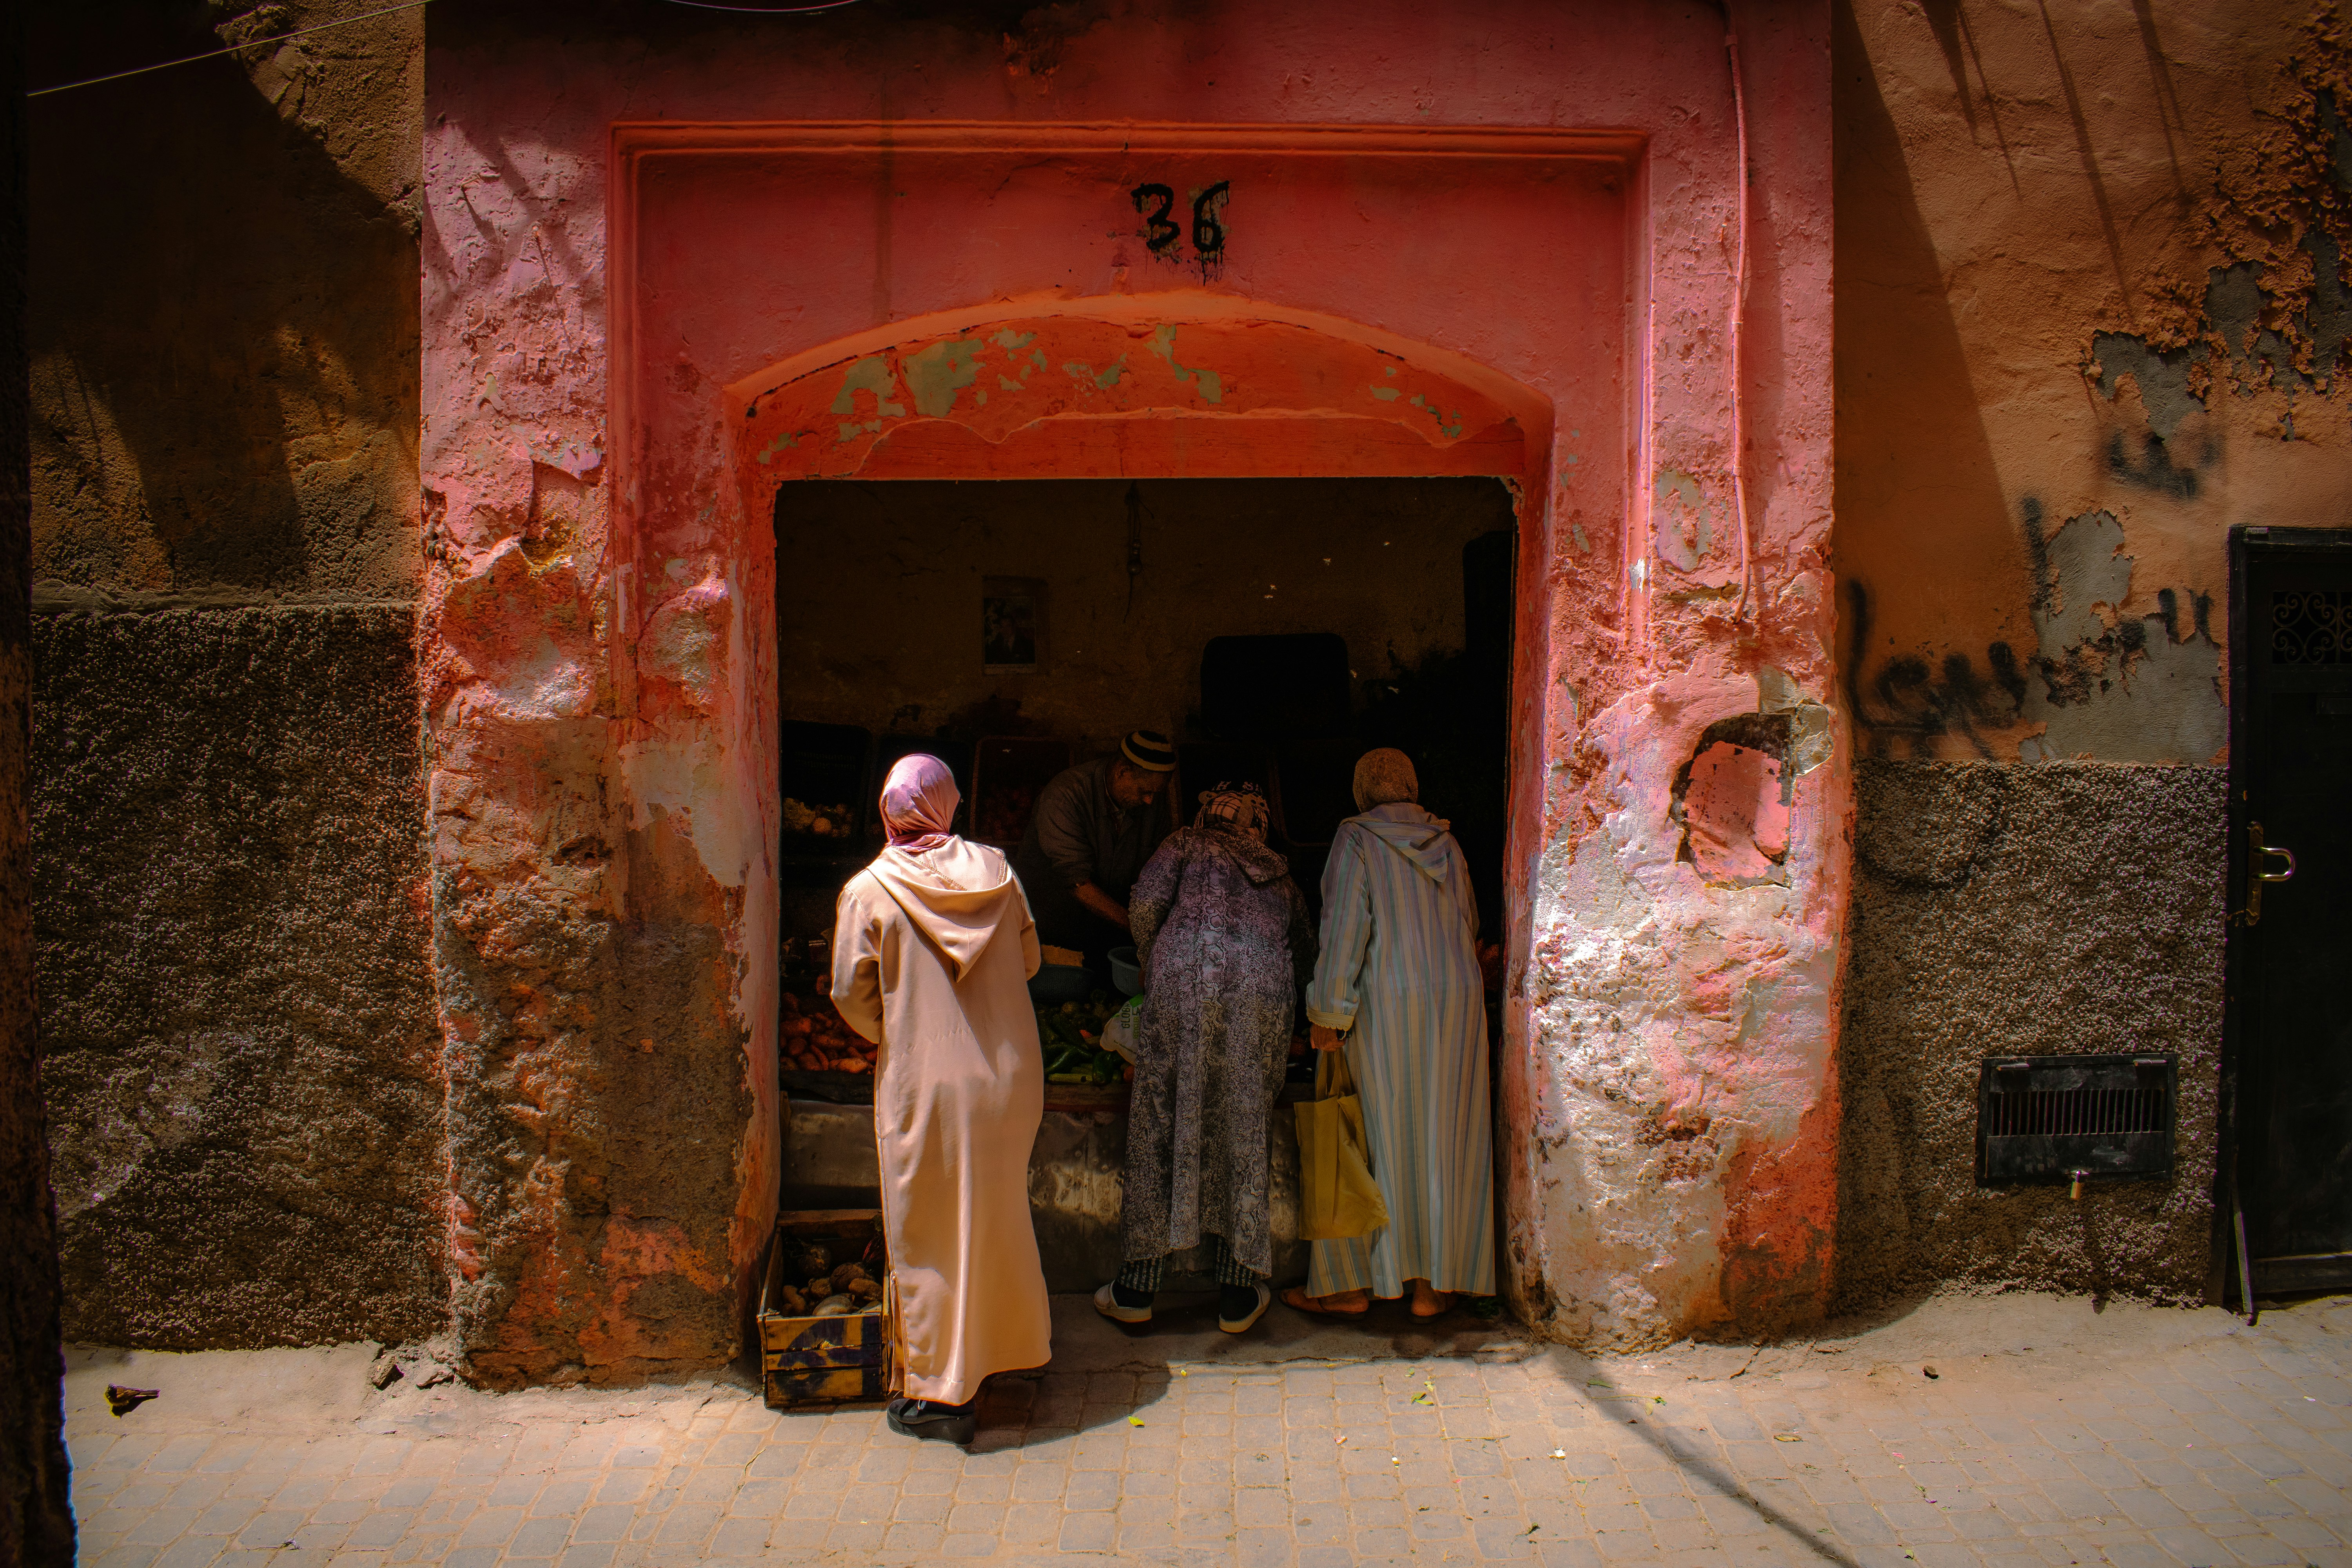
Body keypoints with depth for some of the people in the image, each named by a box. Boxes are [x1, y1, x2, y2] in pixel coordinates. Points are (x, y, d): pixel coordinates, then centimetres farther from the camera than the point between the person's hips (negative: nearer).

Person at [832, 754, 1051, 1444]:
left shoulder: (868, 891, -9)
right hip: (1009, 1073, 4)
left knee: (932, 1233, 6)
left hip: (924, 1083, -4)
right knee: (1003, 1211, 22)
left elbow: (853, 994, -7)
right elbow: (1029, 958, 8)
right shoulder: (992, 869, 0)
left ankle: (943, 1393, 13)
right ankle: (1025, 1336, 38)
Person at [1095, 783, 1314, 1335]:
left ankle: (1139, 1285, 7)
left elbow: (1146, 902, 7)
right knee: (1242, 1132, 8)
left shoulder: (1189, 843, 23)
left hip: (1187, 971, -2)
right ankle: (1237, 1295, 10)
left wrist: (1149, 966, 21)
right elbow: (1306, 955, 33)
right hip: (1264, 984, 3)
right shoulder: (1280, 875, 32)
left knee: (1161, 1123, 3)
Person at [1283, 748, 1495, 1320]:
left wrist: (1329, 1016, -11)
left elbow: (1344, 929, -12)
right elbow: (1470, 927, 16)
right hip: (1459, 1000, 5)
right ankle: (1431, 1284, 12)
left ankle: (1349, 1284, 8)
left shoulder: (1356, 839, -4)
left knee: (1370, 1139, 3)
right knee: (1445, 1142, 7)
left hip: (1386, 1003, -5)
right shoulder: (1447, 844, 11)